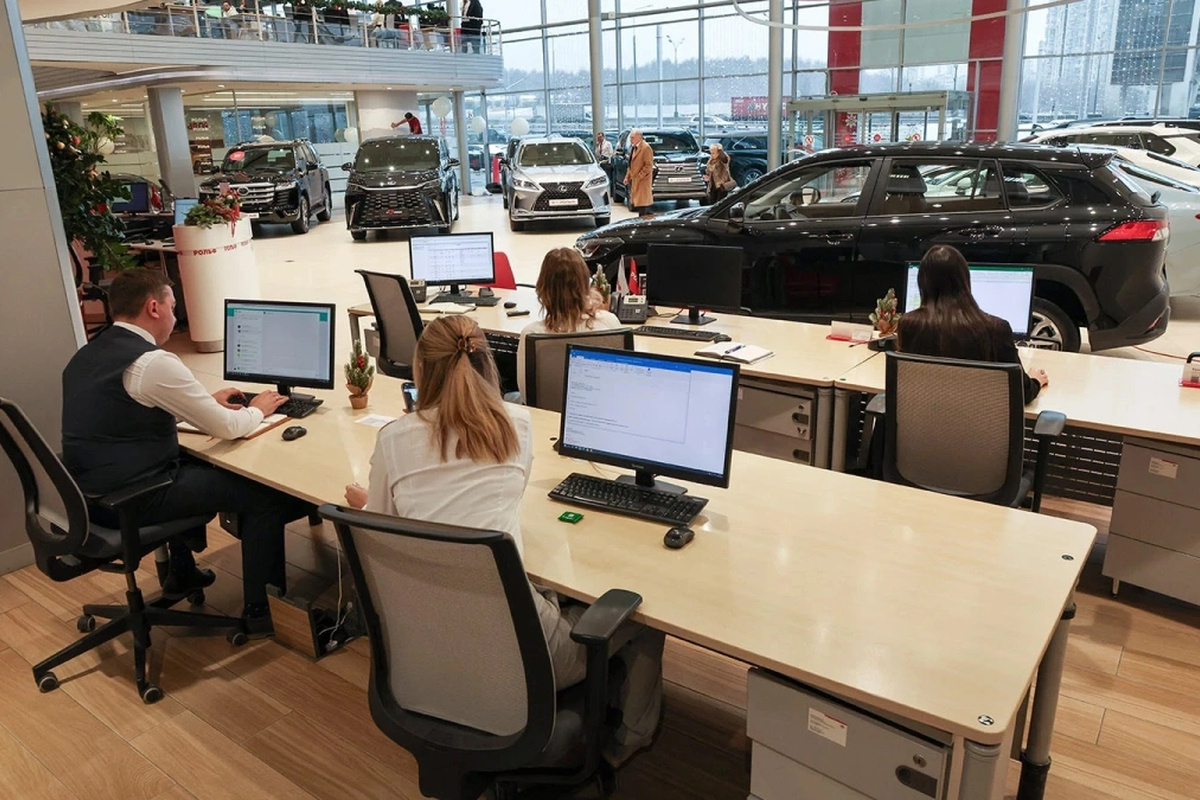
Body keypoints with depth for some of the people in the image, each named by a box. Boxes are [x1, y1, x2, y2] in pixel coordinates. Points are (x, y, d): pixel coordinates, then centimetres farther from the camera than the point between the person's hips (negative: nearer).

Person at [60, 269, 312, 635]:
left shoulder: (86, 355, 9)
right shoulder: (153, 361, -20)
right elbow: (226, 428, -14)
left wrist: (207, 402, 22)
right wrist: (258, 410, 6)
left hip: (88, 495, 9)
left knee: (194, 464, 33)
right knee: (264, 492, -2)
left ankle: (182, 573, 40)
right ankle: (258, 609, 7)